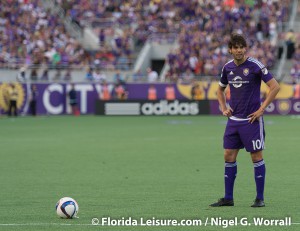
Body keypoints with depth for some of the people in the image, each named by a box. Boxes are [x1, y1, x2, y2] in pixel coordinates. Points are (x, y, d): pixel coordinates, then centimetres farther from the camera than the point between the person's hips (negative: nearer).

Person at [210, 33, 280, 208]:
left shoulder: (255, 66, -11)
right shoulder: (227, 68, 7)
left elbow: (275, 87, -13)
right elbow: (220, 90, 25)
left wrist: (261, 109, -14)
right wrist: (223, 108, 9)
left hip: (252, 119, -6)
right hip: (233, 119, 6)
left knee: (257, 156, -1)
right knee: (229, 156, 4)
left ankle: (260, 198, 6)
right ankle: (228, 198, 11)